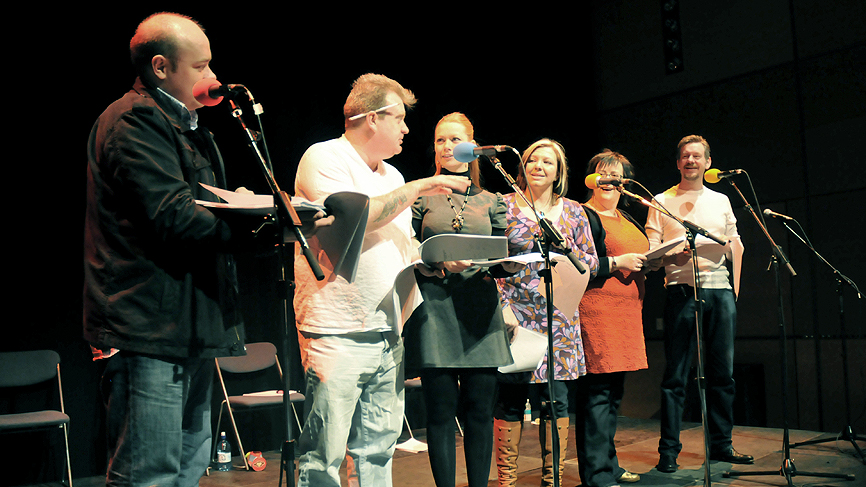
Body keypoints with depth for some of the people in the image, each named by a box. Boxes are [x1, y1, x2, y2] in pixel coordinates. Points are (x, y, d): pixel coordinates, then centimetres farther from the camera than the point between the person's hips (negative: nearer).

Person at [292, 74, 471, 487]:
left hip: (388, 331, 8)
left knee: (378, 445, 12)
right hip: (337, 332, -7)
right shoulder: (324, 158, -5)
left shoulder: (392, 175, 19)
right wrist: (419, 187, -12)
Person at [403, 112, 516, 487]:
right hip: (434, 312, -2)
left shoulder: (492, 202, 16)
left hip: (479, 315, 2)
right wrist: (441, 266, -14)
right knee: (441, 409, -1)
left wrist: (494, 262, -11)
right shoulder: (422, 198, 9)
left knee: (480, 408, 2)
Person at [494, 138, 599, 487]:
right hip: (516, 315, -2)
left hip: (559, 318, 3)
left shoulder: (573, 212, 13)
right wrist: (503, 307, -10)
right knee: (510, 400, -1)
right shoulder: (505, 206, 4)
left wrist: (569, 252, -8)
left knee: (557, 399, 4)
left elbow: (593, 263, 13)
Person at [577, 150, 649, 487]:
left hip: (626, 313, 9)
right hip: (595, 310, -9)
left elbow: (640, 257, 30)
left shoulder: (627, 219, 23)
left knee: (614, 391, 14)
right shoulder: (582, 216, -4)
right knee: (596, 392, -8)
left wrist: (648, 260, 9)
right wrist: (617, 263, -16)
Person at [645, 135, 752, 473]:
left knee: (722, 371, 5)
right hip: (681, 289, -3)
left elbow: (735, 244, 19)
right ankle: (668, 450, 1)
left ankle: (721, 445, 16)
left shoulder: (721, 200, 20)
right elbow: (651, 250, 3)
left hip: (720, 288, 4)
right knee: (676, 373, -4)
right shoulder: (663, 201, 9)